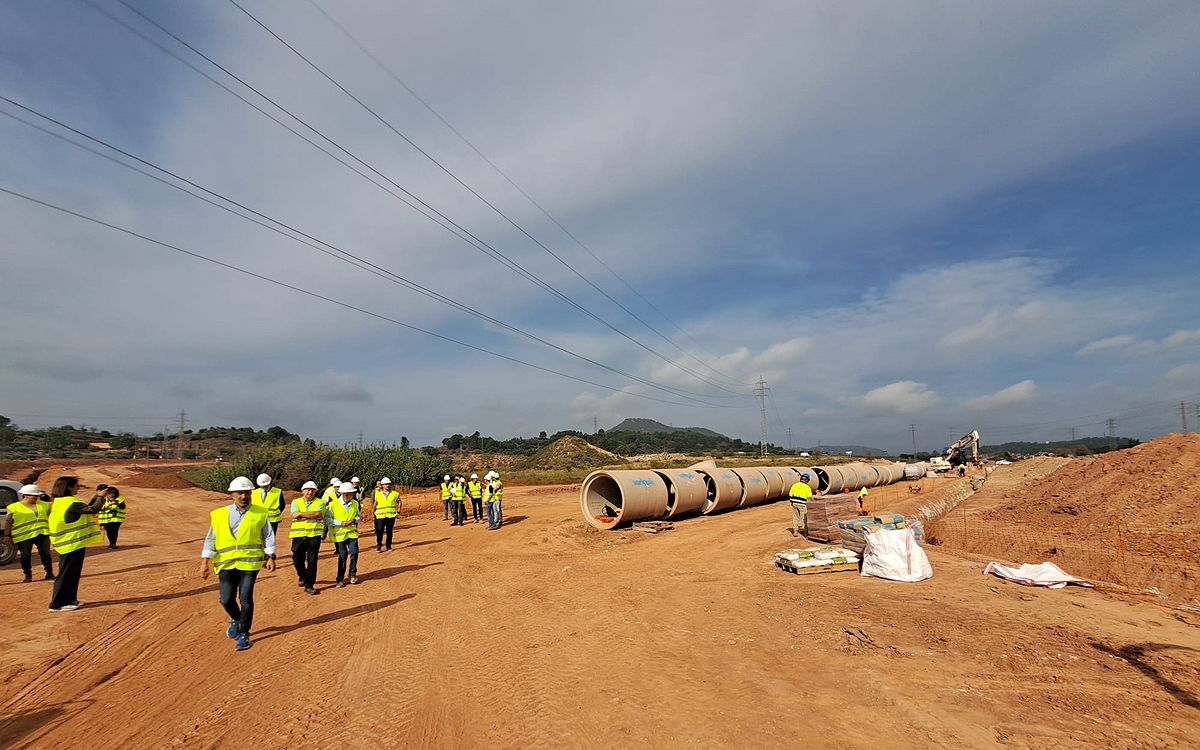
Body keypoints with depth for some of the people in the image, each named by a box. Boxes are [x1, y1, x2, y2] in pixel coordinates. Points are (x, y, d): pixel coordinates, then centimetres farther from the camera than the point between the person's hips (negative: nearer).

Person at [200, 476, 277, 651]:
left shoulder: (260, 513, 3)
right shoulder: (219, 515, 5)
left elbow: (268, 536, 4)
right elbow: (211, 539, 7)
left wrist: (270, 557, -4)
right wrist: (204, 562, 1)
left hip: (250, 562, -2)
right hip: (227, 563, 2)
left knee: (245, 598, -2)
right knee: (226, 600, 1)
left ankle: (244, 634, 15)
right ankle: (236, 619, 35)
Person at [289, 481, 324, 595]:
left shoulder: (320, 503, 4)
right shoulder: (296, 502, 7)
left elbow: (318, 514, -16)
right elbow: (294, 515, -10)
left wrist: (301, 514, -13)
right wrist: (312, 516, -14)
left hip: (314, 535, -2)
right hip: (299, 535, 2)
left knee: (312, 561, -1)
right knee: (297, 559, 11)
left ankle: (309, 585, 9)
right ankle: (302, 576, 41)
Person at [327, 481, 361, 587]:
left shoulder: (355, 504, 3)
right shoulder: (333, 505, -11)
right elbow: (327, 520, -12)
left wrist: (354, 520, -8)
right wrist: (341, 523, -19)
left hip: (352, 533, 3)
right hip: (339, 534, -3)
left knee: (354, 552, -6)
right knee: (342, 555, 1)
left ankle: (353, 574, 17)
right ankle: (340, 579, 18)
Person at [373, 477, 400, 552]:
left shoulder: (395, 493, 3)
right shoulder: (378, 494, 4)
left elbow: (399, 502, 14)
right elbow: (375, 504, 15)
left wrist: (398, 511, 7)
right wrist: (374, 512, 11)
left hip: (391, 516, 1)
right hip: (380, 516, -1)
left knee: (389, 532, 6)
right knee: (379, 532, -4)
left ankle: (389, 546, 16)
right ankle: (378, 546, 8)